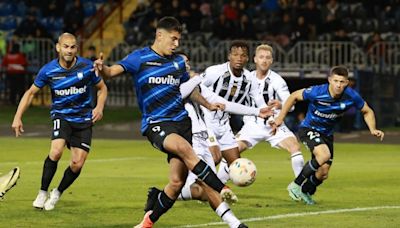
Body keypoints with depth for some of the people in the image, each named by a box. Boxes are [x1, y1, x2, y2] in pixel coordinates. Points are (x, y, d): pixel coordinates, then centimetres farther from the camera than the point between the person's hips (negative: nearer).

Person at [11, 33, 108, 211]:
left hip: (84, 119, 1)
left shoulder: (87, 67, -10)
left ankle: (57, 193, 21)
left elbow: (102, 88, 6)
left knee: (77, 164, -7)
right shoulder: (48, 70, -10)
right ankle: (42, 193, -9)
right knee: (56, 151, -27)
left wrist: (99, 107, -13)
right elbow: (31, 92, 3)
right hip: (61, 115, -1)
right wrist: (18, 117, -6)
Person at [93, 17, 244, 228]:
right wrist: (102, 68, -37)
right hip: (155, 123, -5)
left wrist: (208, 104, 17)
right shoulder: (140, 58, -1)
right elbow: (113, 71, -14)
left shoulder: (178, 62, 14)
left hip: (181, 121, 5)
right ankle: (223, 191, -33)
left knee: (177, 182, -4)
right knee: (185, 148, -35)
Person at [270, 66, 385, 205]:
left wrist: (373, 130, -15)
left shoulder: (351, 96, -19)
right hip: (308, 129, -5)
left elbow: (367, 112, 1)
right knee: (324, 155, -32)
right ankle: (296, 185, -17)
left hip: (327, 134, 5)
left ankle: (305, 191, 36)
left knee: (323, 174, 3)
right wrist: (280, 118, -8)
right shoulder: (317, 92, -28)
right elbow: (294, 97, -10)